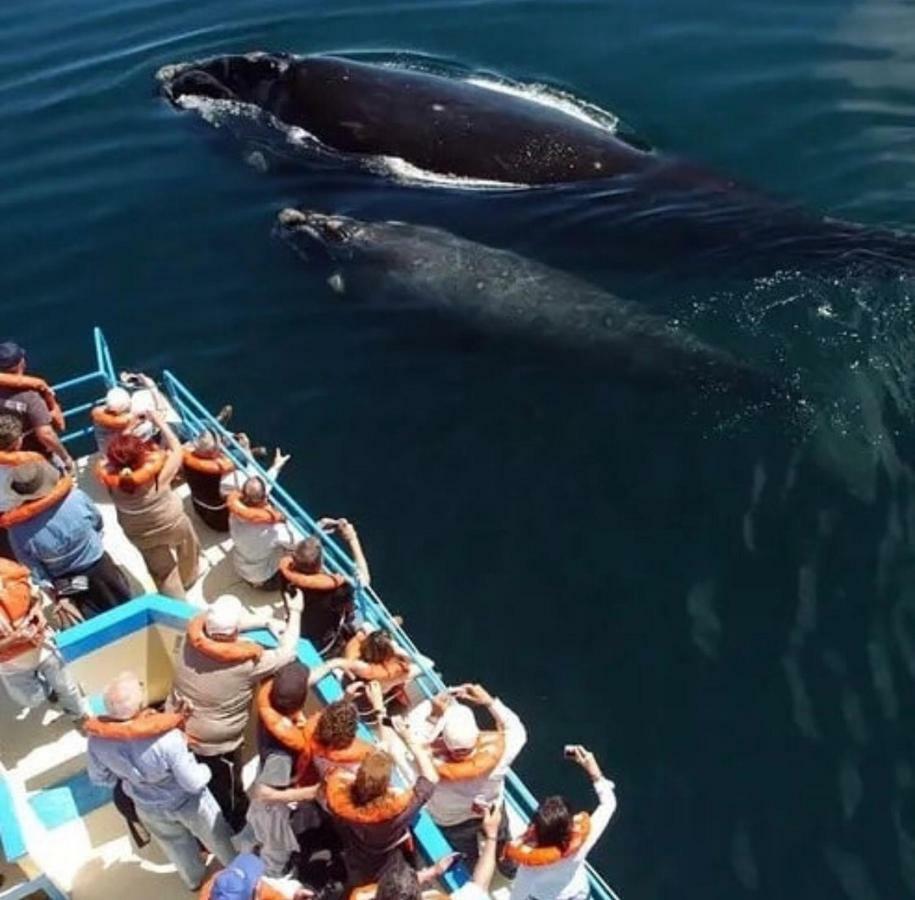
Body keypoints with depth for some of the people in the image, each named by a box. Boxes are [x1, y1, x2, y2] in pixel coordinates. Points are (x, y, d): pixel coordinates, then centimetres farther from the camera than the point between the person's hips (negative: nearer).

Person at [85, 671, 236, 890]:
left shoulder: (97, 738, -29)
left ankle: (194, 879, 62)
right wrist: (205, 770, -7)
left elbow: (99, 778, -8)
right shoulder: (166, 738, -43)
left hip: (148, 808, 3)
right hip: (187, 802, -3)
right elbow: (194, 783, -29)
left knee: (176, 844, 35)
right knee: (216, 836, 30)